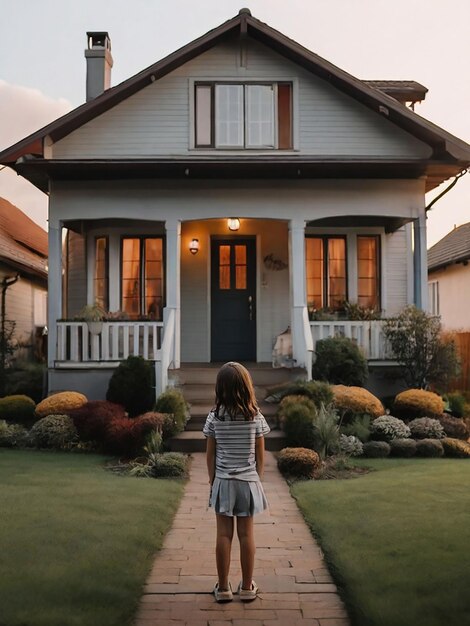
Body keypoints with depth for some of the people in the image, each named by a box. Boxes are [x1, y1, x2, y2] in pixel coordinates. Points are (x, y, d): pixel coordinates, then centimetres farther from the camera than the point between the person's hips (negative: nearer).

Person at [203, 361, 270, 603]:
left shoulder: (215, 416, -8)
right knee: (246, 534, 8)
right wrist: (258, 478, 11)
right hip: (248, 481, 0)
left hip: (222, 482, 0)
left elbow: (210, 453, -2)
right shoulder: (255, 416, -8)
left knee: (224, 534, 7)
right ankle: (247, 587, 18)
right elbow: (260, 455, -3)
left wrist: (212, 479, 9)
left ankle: (223, 587, 15)